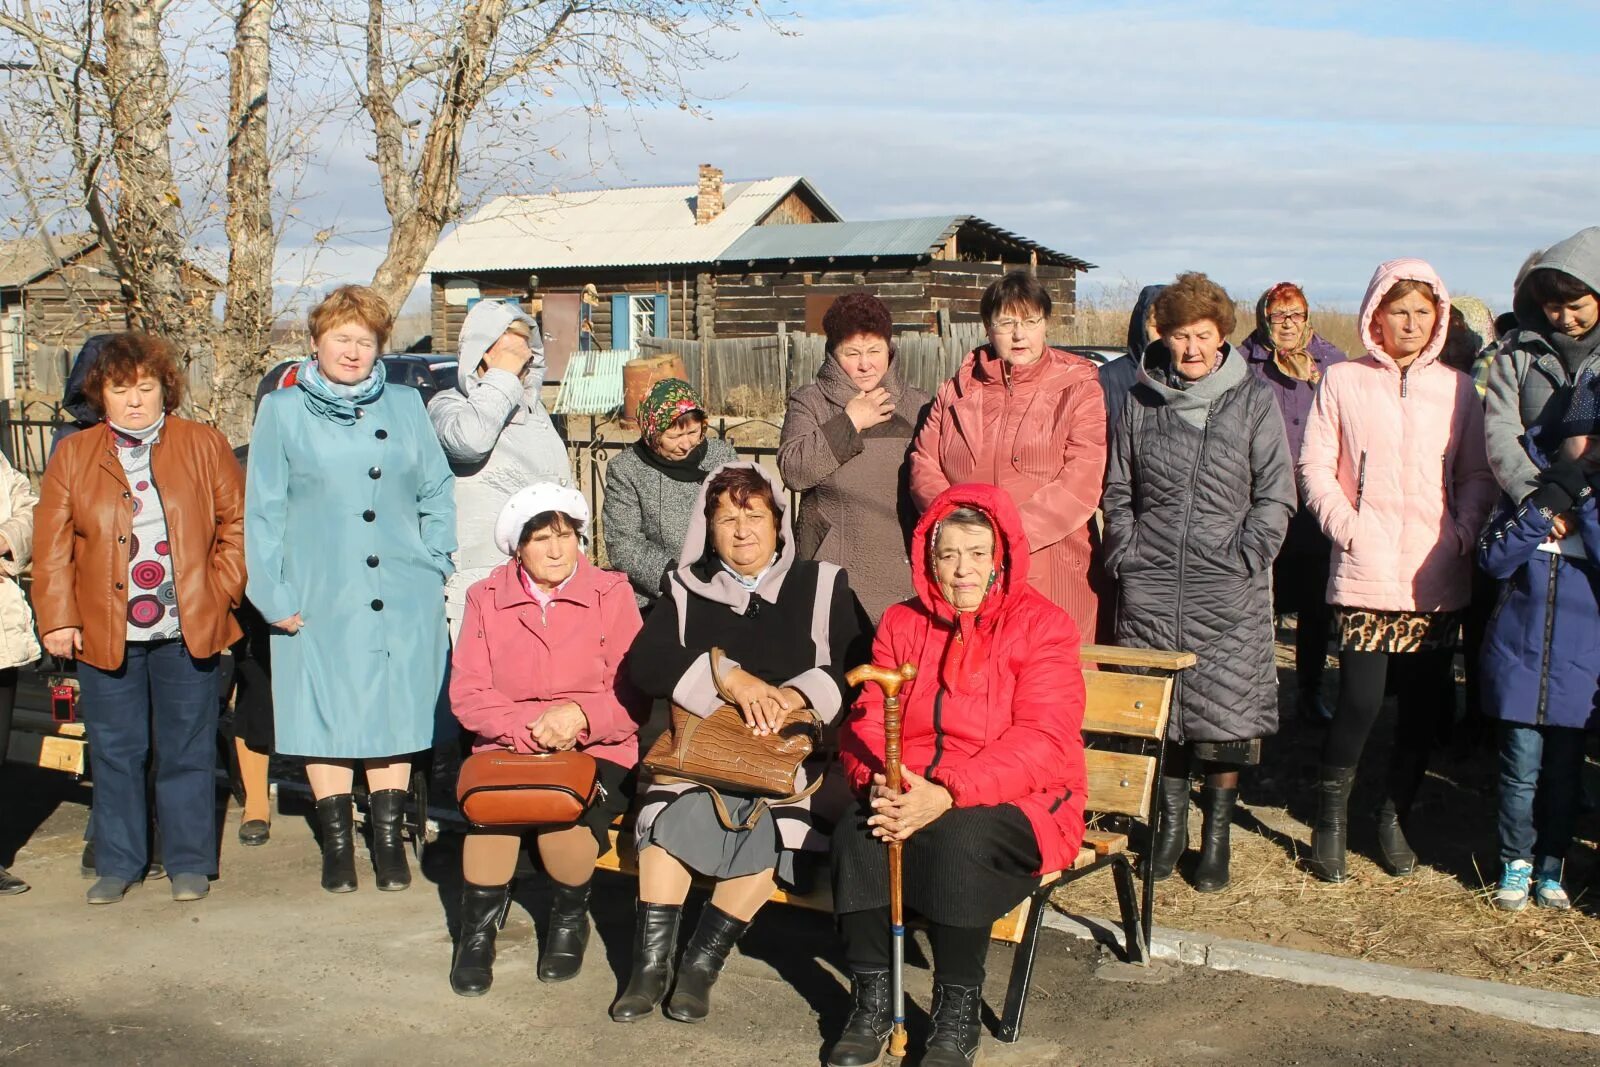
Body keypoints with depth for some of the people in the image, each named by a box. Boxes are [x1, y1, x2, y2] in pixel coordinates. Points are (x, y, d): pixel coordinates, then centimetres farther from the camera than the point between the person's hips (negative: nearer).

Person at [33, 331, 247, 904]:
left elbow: (238, 521, 5)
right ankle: (117, 864, 22)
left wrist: (222, 590, -5)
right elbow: (52, 545, 4)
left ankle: (189, 863, 18)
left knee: (187, 751, 6)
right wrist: (58, 619, -3)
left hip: (187, 634, -1)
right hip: (105, 636, 1)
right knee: (115, 754, 9)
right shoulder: (73, 455, 8)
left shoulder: (205, 445, 5)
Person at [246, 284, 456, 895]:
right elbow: (263, 510, 3)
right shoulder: (282, 411, 5)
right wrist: (274, 595, -3)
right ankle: (338, 844, 16)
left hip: (403, 598, 2)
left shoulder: (405, 407, 10)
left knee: (396, 714, 5)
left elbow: (438, 491, 14)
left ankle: (389, 839, 16)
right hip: (320, 599, -1)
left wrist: (433, 564, 3)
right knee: (325, 718, 4)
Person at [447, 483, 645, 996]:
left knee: (563, 813, -31)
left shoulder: (611, 593, 1)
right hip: (508, 747, 1)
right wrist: (530, 725, -18)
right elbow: (467, 694, -2)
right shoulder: (486, 598, 5)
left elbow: (634, 695, -4)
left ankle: (570, 916, 3)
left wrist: (580, 715, -21)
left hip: (597, 750, -1)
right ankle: (478, 928, -3)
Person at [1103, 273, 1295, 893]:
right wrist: (1125, 556, 3)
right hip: (1150, 589, 2)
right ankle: (1170, 824, 23)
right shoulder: (1140, 402, 9)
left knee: (1226, 713, 0)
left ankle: (1216, 834, 16)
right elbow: (1117, 491, 14)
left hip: (1229, 592, -2)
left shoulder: (1254, 400, 1)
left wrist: (1244, 559, -10)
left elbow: (1275, 497, 0)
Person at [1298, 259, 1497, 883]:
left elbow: (1477, 475, 12)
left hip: (1438, 579, 3)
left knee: (1423, 706, 5)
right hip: (1366, 576, -3)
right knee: (1361, 702, -10)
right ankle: (1328, 824, 9)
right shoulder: (1342, 382, 4)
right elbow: (1315, 468, 2)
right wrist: (1350, 529, -10)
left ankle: (1394, 820, 23)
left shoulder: (1456, 389, 11)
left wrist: (1464, 533, -4)